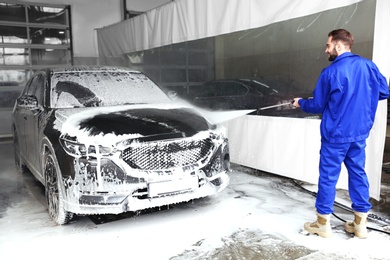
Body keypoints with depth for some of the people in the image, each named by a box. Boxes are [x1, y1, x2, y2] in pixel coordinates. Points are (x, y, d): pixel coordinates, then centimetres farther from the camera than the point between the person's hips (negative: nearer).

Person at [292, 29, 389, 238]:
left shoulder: (330, 72, -13)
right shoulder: (368, 66, 1)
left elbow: (317, 106, -6)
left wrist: (300, 102, 14)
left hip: (335, 134, -5)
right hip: (359, 133, 5)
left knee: (328, 176, 4)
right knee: (358, 173, 13)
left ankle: (323, 224, 15)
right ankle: (360, 224, 21)